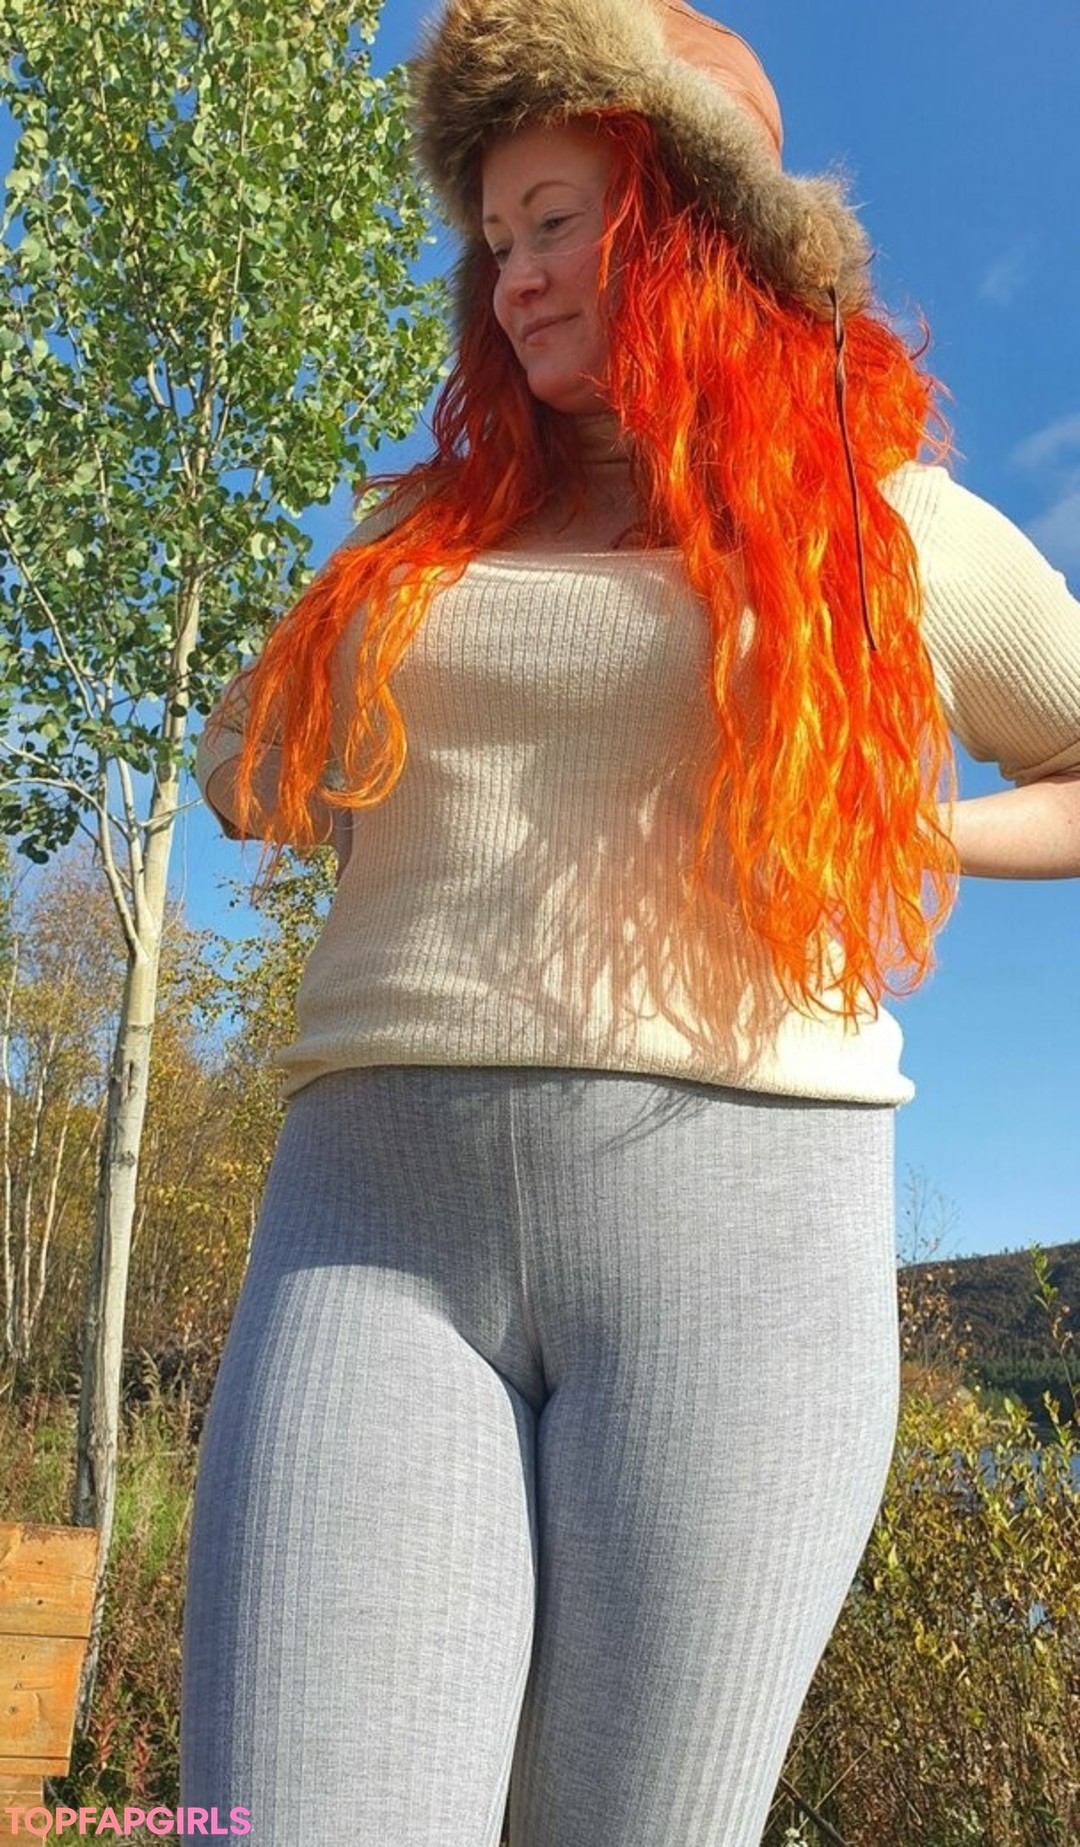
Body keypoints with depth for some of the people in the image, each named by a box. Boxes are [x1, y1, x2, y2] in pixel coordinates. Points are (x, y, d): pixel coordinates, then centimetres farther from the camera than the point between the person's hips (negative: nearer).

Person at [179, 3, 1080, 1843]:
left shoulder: (898, 537, 12)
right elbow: (248, 762, 30)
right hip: (381, 1226, 3)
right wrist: (444, 797, 14)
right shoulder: (430, 539, 20)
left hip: (736, 1231, -2)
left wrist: (919, 834, 5)